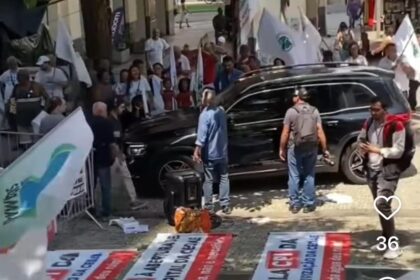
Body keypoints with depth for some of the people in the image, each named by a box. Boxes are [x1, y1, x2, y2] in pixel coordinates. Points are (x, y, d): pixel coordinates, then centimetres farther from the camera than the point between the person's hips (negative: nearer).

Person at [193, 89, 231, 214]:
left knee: (208, 180, 4)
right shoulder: (221, 111, 3)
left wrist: (197, 151, -16)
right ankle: (225, 205, 9)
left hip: (210, 153, -5)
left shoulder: (205, 115, -17)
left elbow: (202, 135, -19)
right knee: (224, 178, 10)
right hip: (222, 152, 5)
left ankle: (209, 206, 7)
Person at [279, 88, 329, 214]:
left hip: (295, 148, -3)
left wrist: (282, 149, 2)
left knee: (294, 177, 7)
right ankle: (309, 204, 12)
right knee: (309, 176, 10)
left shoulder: (291, 111, -6)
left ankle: (295, 204, 11)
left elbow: (285, 133, -7)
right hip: (311, 148, 3)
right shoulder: (314, 111, 2)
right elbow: (320, 131, -3)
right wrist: (324, 149, 2)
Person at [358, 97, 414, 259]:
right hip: (372, 169, 7)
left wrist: (377, 149, -20)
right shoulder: (369, 123, 6)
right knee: (379, 206, 13)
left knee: (382, 204, -17)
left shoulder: (396, 125, -14)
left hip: (388, 170, -7)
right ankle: (386, 240, 26)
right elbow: (360, 139, 21)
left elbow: (398, 151, -16)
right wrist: (362, 147, -2)